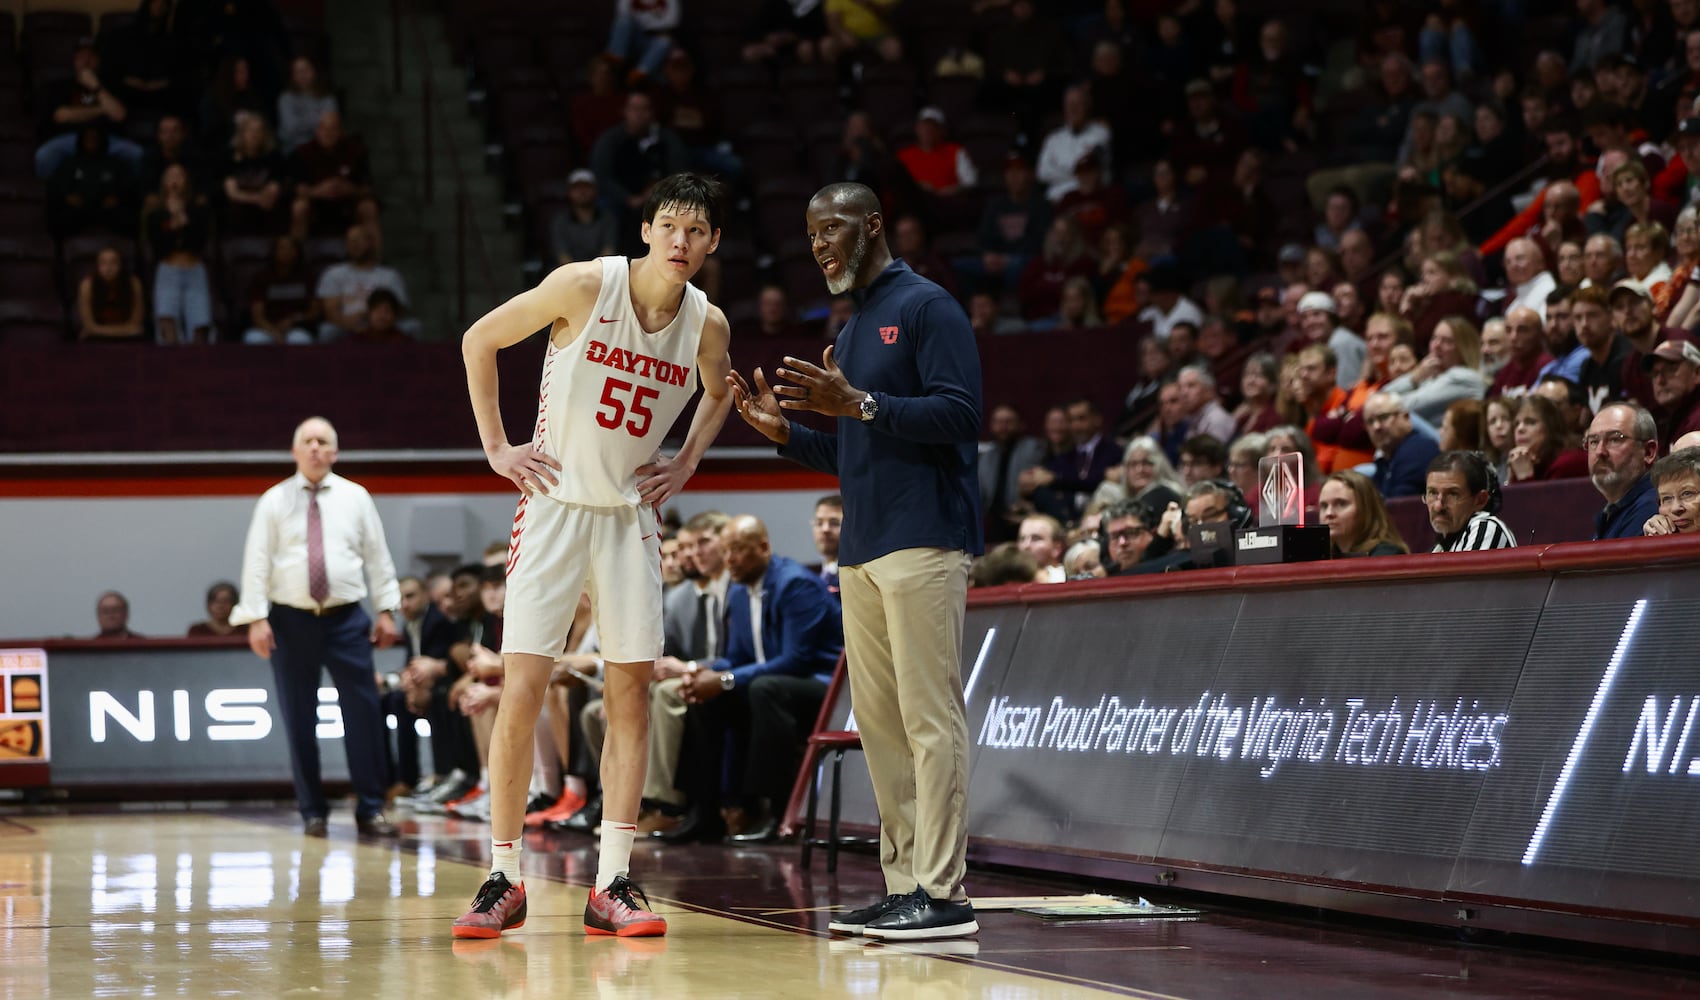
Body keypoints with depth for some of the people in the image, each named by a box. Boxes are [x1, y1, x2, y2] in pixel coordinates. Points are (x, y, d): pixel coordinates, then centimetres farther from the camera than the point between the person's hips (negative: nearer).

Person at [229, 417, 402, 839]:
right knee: (299, 721, 3)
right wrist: (256, 618, -9)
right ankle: (312, 812, 12)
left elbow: (378, 556, 9)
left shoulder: (355, 498, 7)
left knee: (364, 714, -5)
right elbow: (257, 562, -1)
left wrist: (387, 610, 3)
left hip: (346, 619, 1)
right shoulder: (274, 501, 3)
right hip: (291, 621, -1)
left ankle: (370, 809, 1)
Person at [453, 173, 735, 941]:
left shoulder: (707, 325, -3)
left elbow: (718, 395, 21)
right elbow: (479, 340, -3)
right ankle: (503, 881, 1)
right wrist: (495, 446, -6)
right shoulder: (585, 286, -14)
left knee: (631, 692, 1)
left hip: (630, 514, 4)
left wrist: (684, 468, 8)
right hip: (554, 504, -4)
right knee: (521, 691, -9)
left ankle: (612, 885, 6)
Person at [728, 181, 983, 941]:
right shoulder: (850, 333, 24)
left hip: (923, 542, -9)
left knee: (930, 717, -11)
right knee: (879, 722, 7)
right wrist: (786, 434, 13)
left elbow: (960, 414, -16)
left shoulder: (926, 308, -4)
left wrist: (860, 404, -22)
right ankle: (904, 885, 10)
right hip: (862, 551, 9)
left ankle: (943, 893, -12)